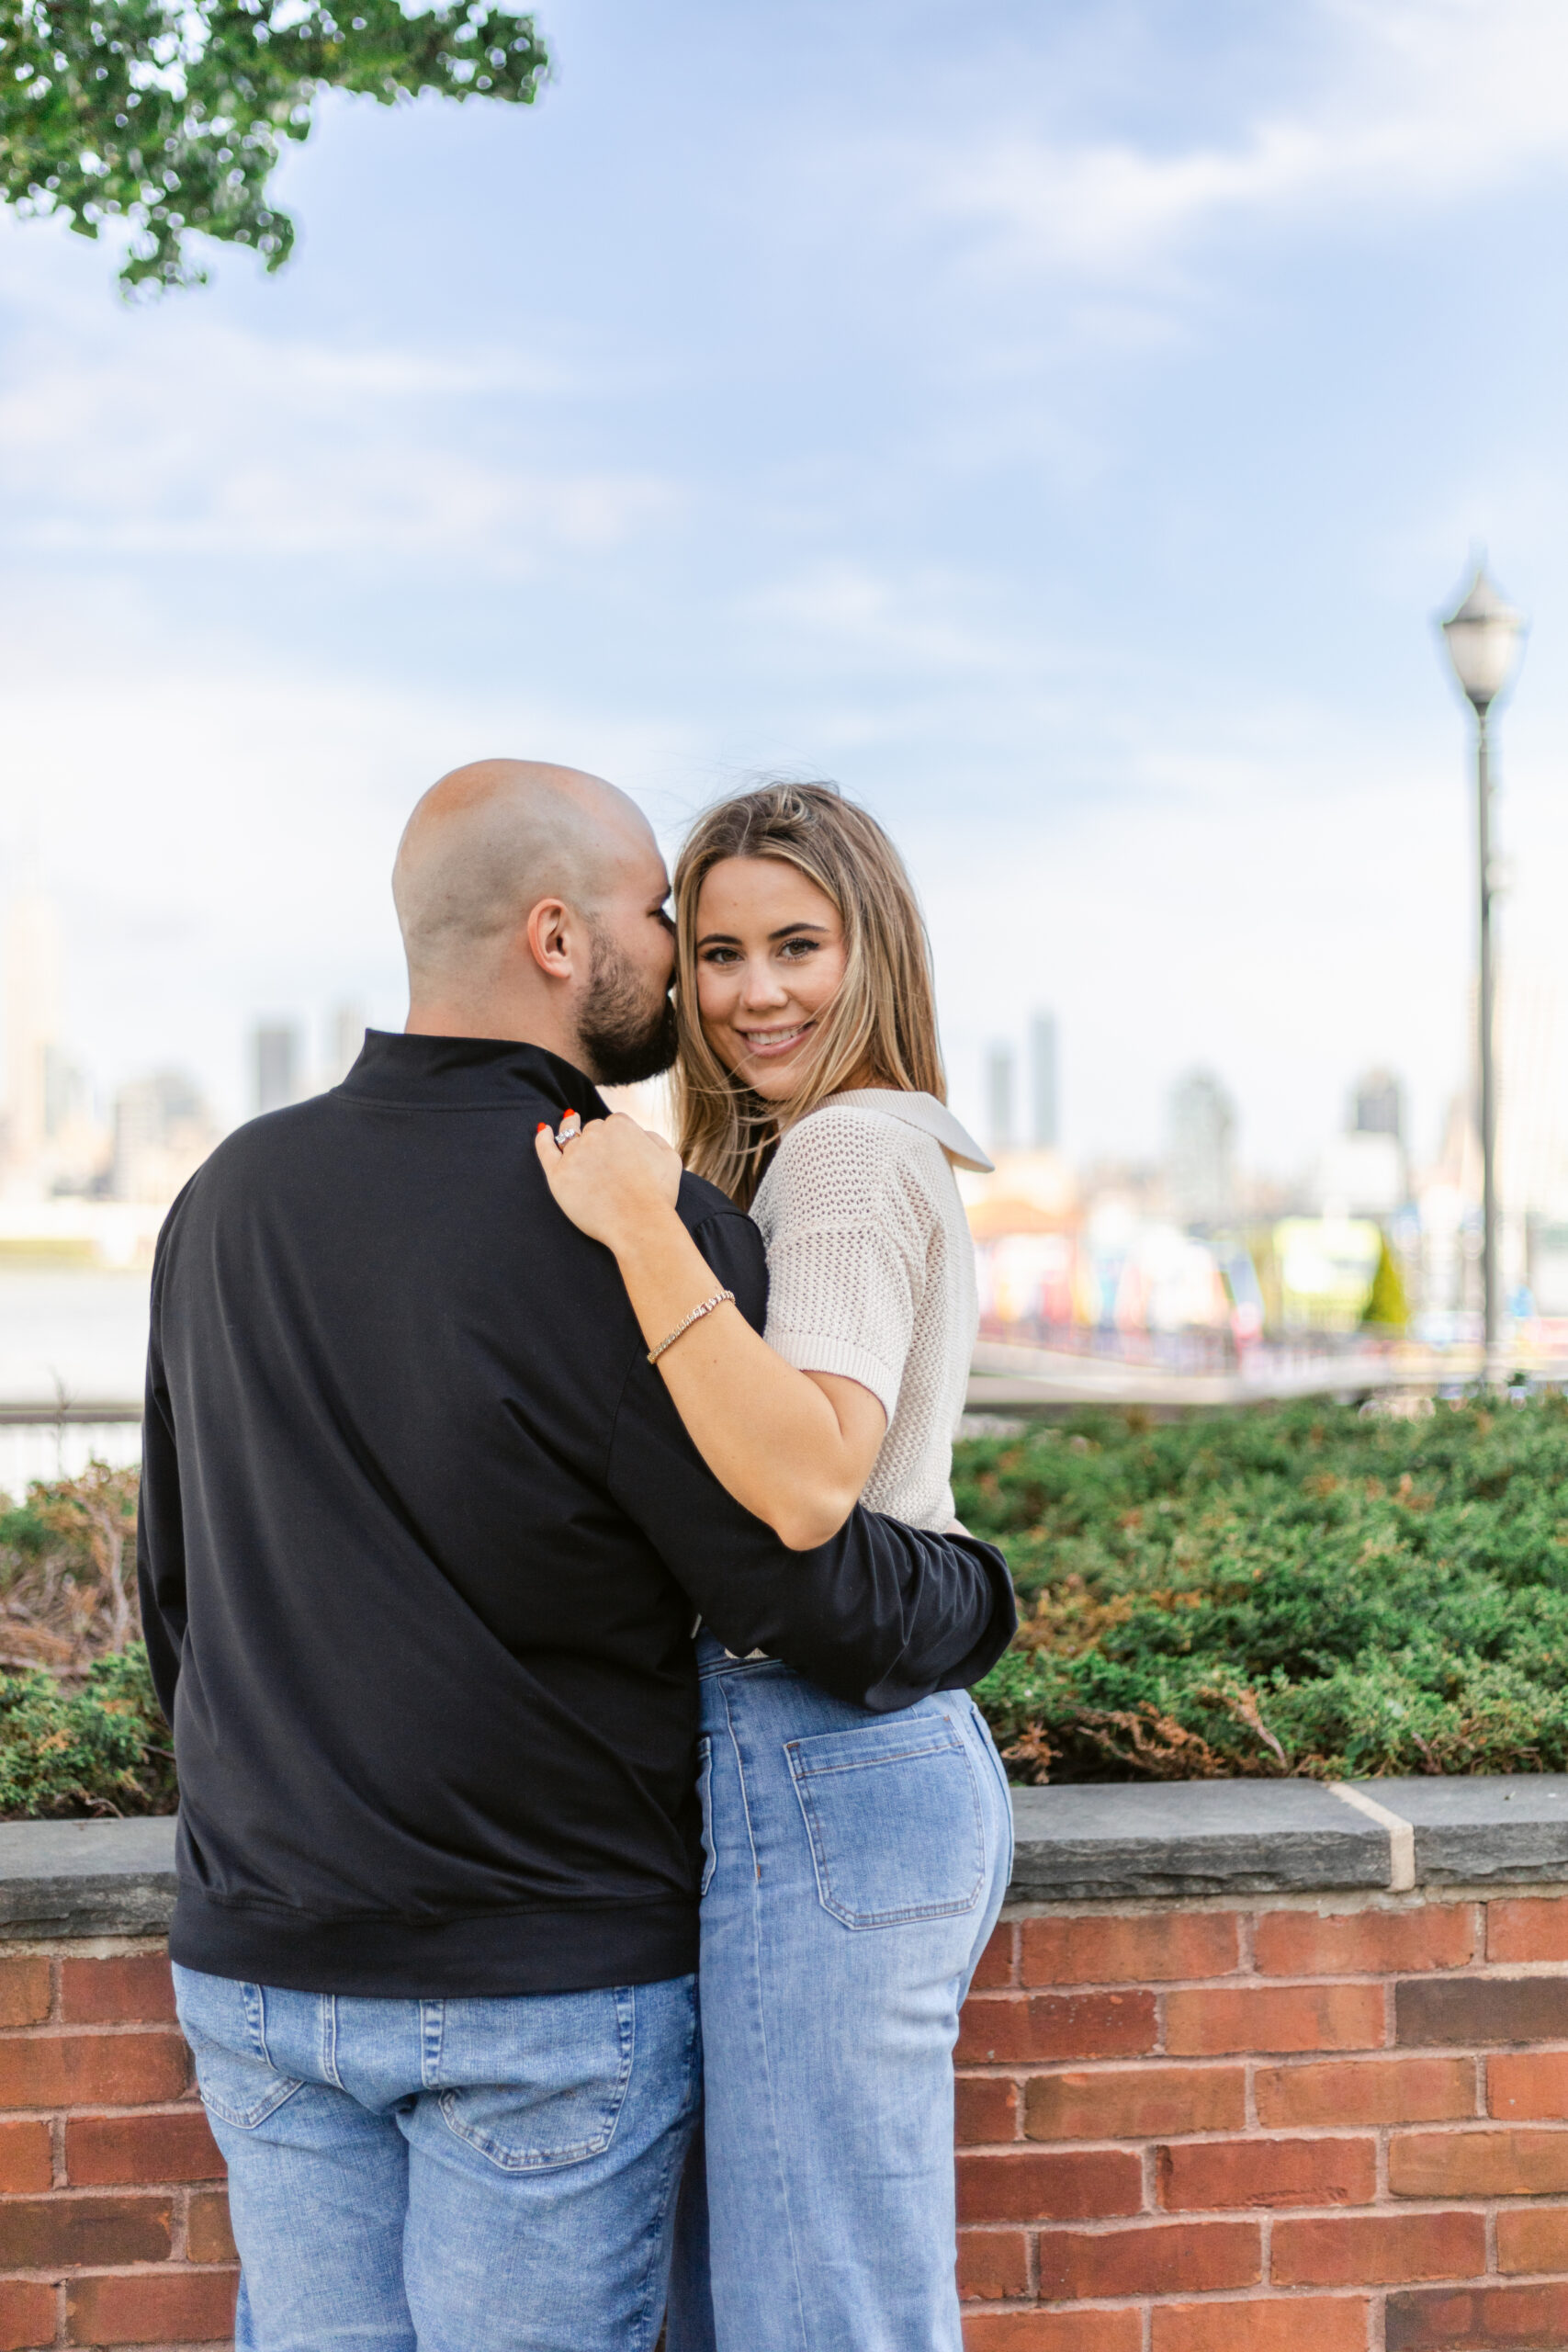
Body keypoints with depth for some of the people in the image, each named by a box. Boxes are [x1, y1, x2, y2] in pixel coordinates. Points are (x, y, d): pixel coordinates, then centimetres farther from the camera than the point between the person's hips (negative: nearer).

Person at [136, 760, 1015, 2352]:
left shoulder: (229, 1196, 3)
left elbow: (177, 1578, 12)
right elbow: (805, 1590, -14)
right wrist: (976, 1598, 7)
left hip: (258, 1971, 6)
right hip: (549, 1982, -5)